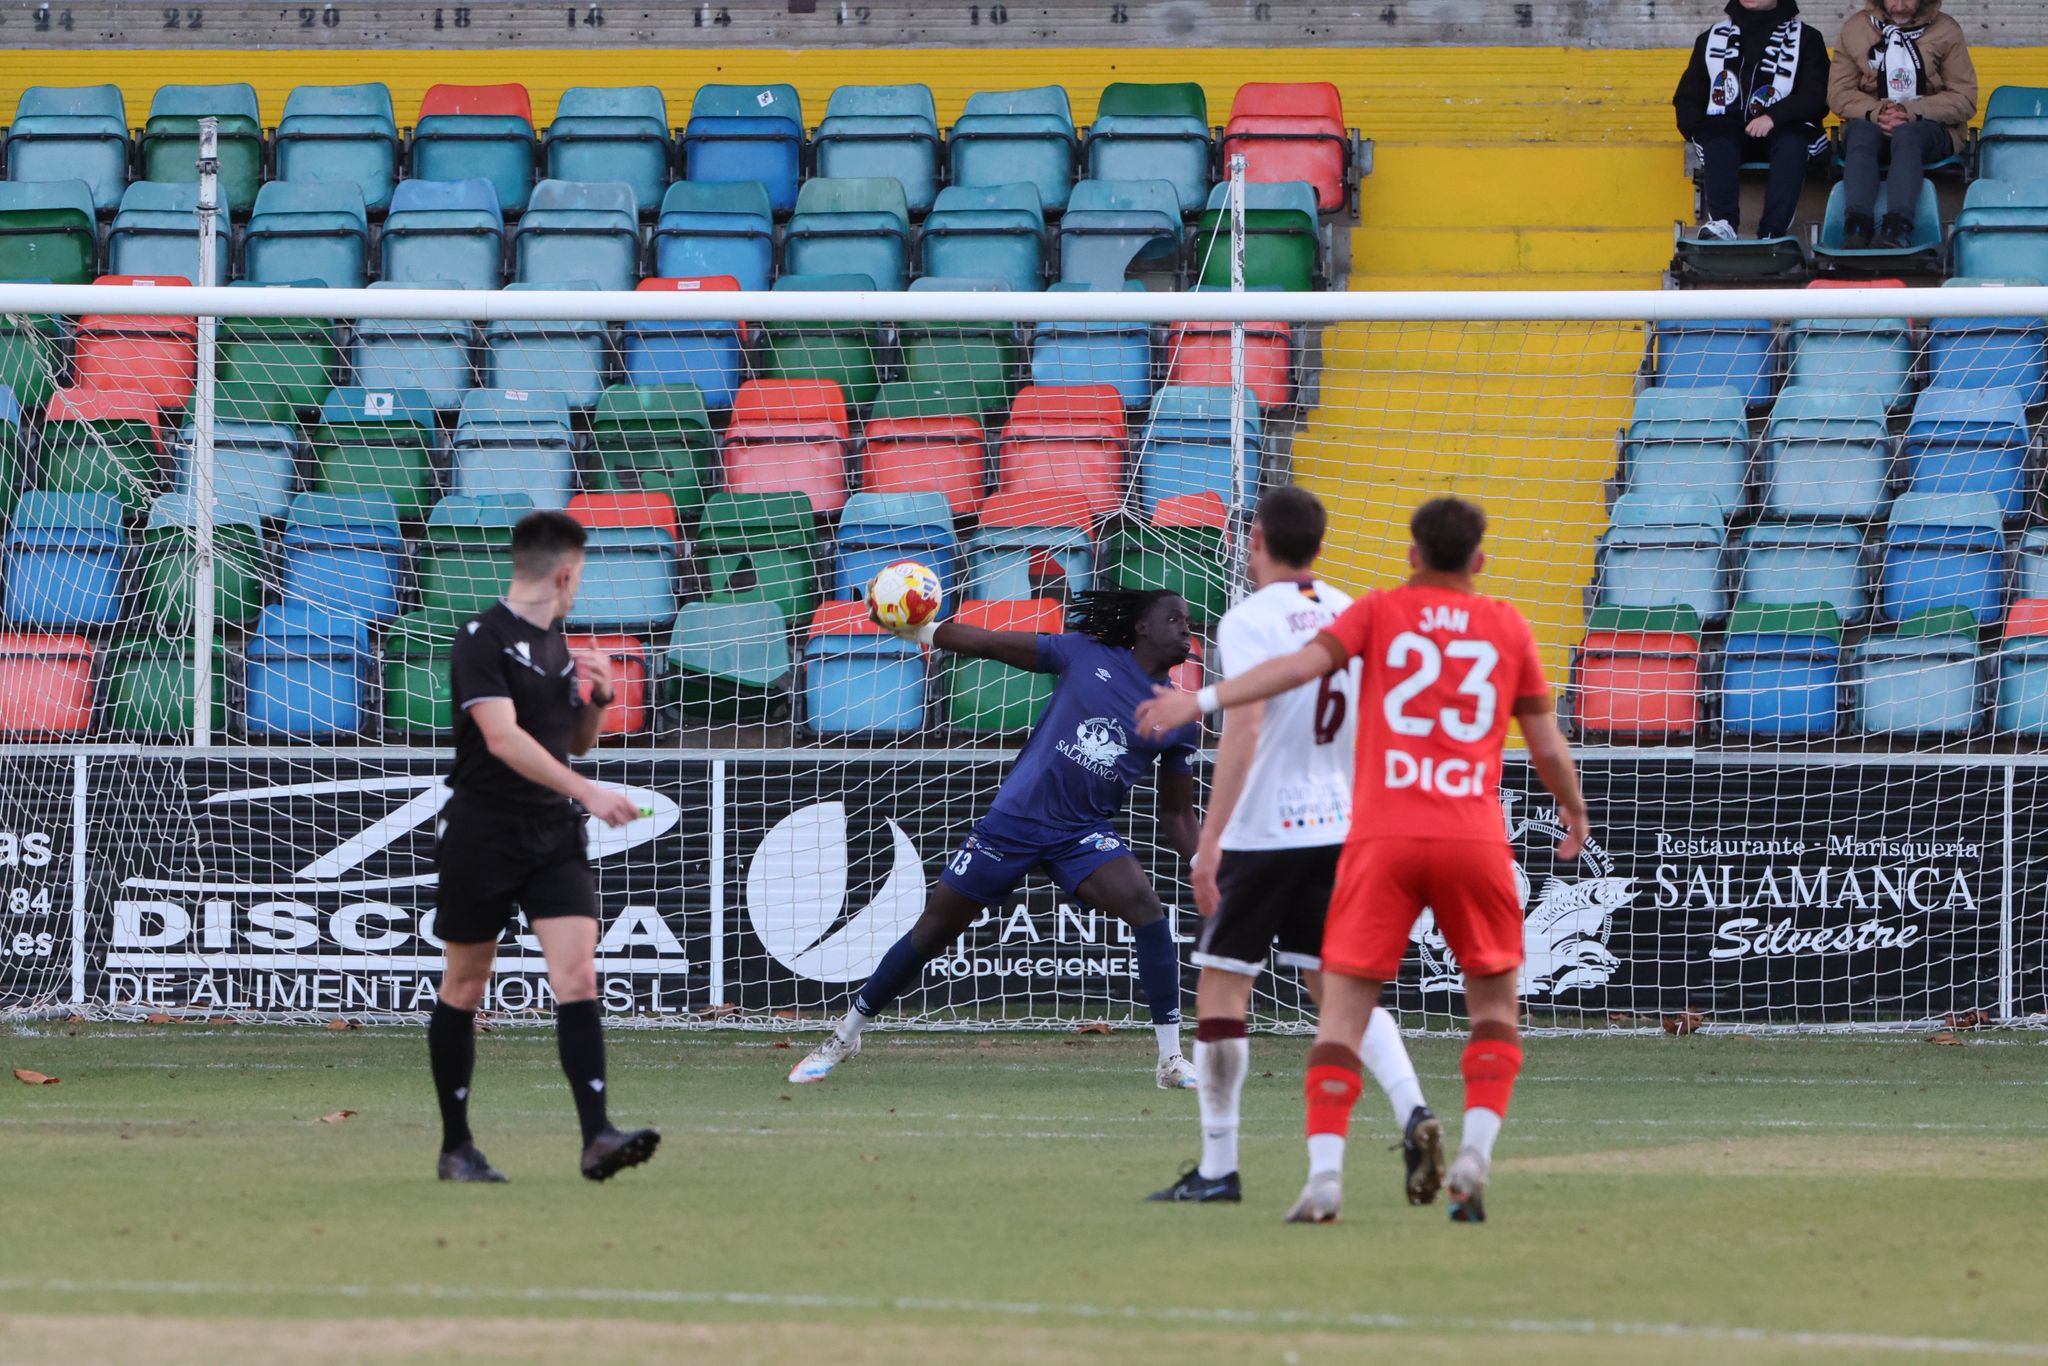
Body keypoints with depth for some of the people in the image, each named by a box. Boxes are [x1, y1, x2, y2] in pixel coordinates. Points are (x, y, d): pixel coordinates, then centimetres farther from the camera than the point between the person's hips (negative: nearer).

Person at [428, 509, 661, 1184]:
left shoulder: (555, 643, 13)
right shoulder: (482, 640, -11)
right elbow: (503, 737, -23)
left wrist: (598, 698, 4)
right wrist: (586, 791, -29)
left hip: (555, 839, 6)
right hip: (483, 836, -6)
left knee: (577, 977, -11)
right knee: (464, 988, 5)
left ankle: (597, 1138, -19)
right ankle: (456, 1146, 16)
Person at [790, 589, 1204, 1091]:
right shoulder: (1087, 655, -1)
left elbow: (1175, 814, 11)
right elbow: (988, 644, 0)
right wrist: (919, 628, -11)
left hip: (1084, 832, 1)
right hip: (1013, 819, -1)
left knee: (1146, 907, -25)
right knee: (933, 931, 4)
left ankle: (1170, 1058, -19)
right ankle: (844, 1036, 23)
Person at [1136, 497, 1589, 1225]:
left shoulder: (1382, 610, 8)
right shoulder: (1507, 626, 11)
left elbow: (1303, 663, -7)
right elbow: (1547, 744, 14)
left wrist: (1204, 700, -8)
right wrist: (1574, 810, 32)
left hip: (1381, 837, -1)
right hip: (1475, 838, 1)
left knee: (1344, 1009, 0)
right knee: (1494, 1005, 16)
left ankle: (1325, 1173, -14)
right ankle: (1474, 1153, -2)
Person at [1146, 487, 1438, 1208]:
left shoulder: (1249, 620, -11)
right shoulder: (1350, 615, 9)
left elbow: (1242, 732, -20)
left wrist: (1210, 839, -21)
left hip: (1260, 832, -6)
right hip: (1337, 827, 6)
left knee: (1221, 987, 4)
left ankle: (1217, 1168, 6)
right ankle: (1412, 1112, -16)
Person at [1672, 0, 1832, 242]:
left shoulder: (1805, 38, 11)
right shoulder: (1712, 38, 21)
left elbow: (1816, 97, -2)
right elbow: (1687, 98, 18)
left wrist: (1773, 117, -19)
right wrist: (1698, 129, -5)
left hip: (1779, 131, -2)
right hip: (1727, 132, 2)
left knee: (1792, 140, -35)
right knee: (1717, 134, -32)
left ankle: (1772, 235, -48)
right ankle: (1723, 223, -48)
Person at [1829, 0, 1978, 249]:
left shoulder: (1946, 32, 4)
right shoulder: (1857, 27, 8)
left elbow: (1964, 100, -2)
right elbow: (1838, 93, 4)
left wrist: (1911, 112, -17)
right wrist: (1876, 112, -16)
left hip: (1929, 127, -2)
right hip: (1870, 121, 2)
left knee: (1907, 135, -37)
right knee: (1861, 132, -34)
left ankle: (1897, 229, -54)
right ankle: (1857, 227, -49)